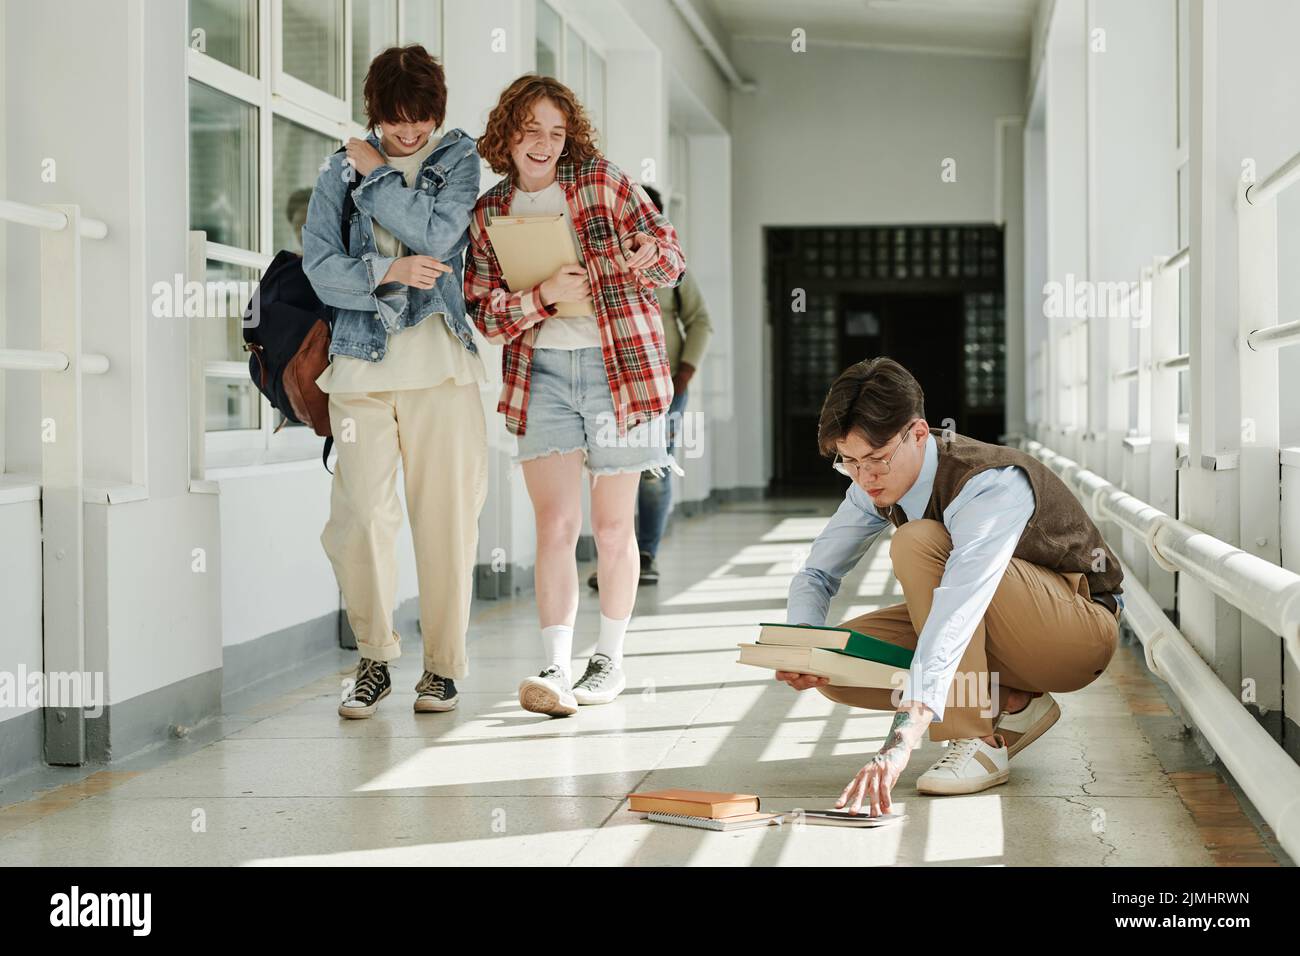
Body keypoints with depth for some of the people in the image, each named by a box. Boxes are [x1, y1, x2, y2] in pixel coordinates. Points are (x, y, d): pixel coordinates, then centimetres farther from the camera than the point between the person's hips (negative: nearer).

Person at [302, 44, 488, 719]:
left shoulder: (459, 157, 9)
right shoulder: (341, 170, 12)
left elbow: (438, 235, -10)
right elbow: (321, 268, 2)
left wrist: (376, 175, -1)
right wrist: (389, 272, -13)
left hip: (440, 359, -1)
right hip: (363, 359, 1)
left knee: (446, 513, -1)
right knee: (361, 514, -6)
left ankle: (443, 663, 10)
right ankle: (374, 658, 11)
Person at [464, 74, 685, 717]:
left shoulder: (600, 181, 1)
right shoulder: (488, 213, 8)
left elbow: (669, 252, 0)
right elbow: (483, 313, 3)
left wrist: (592, 269, -17)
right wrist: (544, 295, -15)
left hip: (620, 368, -1)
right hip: (541, 375, 1)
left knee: (612, 528, 5)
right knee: (555, 524, -9)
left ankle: (609, 661, 18)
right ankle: (557, 670, -11)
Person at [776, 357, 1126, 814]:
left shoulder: (992, 485, -32)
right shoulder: (877, 482, -9)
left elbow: (956, 618, -45)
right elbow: (817, 573, 4)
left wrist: (901, 742, -54)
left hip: (1081, 627, -7)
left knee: (917, 544, -31)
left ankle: (977, 741, -26)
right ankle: (1014, 704, -2)